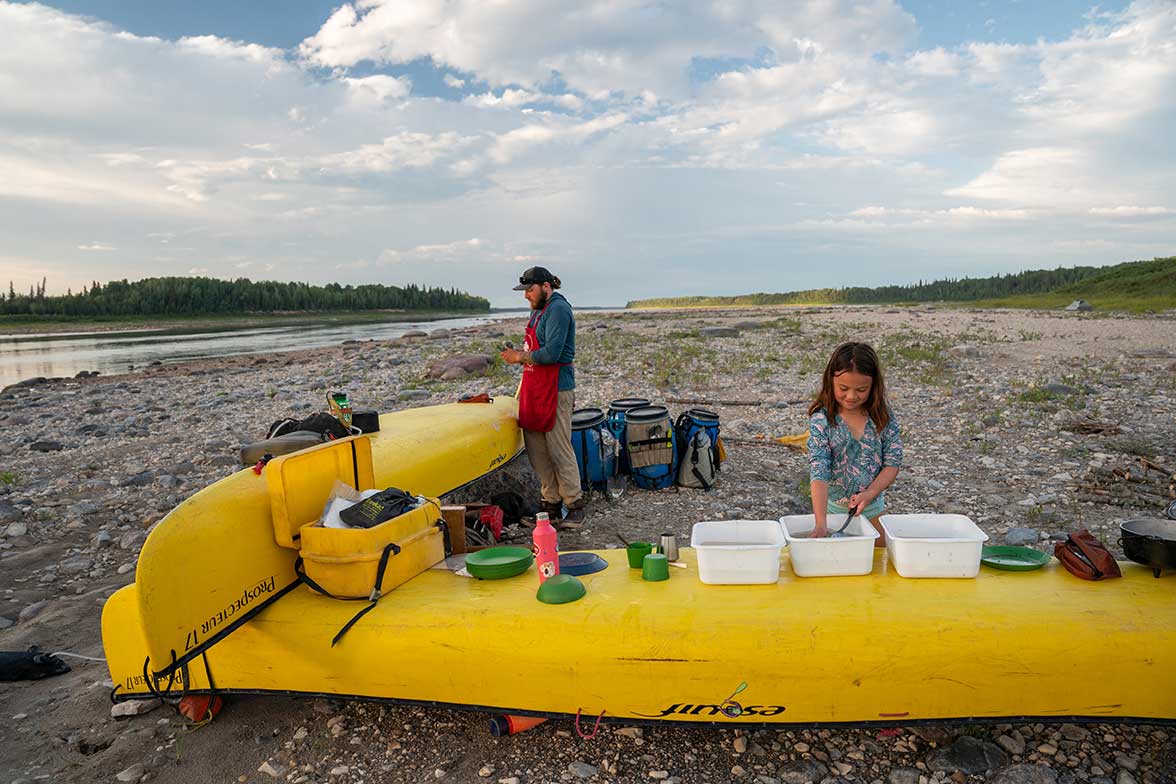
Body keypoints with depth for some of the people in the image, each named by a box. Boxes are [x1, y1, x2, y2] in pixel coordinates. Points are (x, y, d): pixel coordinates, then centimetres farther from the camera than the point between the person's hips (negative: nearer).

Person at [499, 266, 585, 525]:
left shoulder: (558, 309, -12)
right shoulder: (537, 310, 19)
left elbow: (551, 353, -21)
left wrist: (521, 357, -11)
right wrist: (517, 356, 7)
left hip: (555, 390, -10)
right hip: (534, 389, 10)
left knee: (559, 450, -4)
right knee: (536, 449, 10)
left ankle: (575, 506, 8)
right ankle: (552, 503, 20)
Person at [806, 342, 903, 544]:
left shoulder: (884, 417, -7)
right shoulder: (821, 420, -17)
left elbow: (893, 463, -4)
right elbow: (819, 472, -24)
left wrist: (869, 493, -20)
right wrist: (821, 523, -33)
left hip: (873, 507, 3)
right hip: (832, 509, -2)